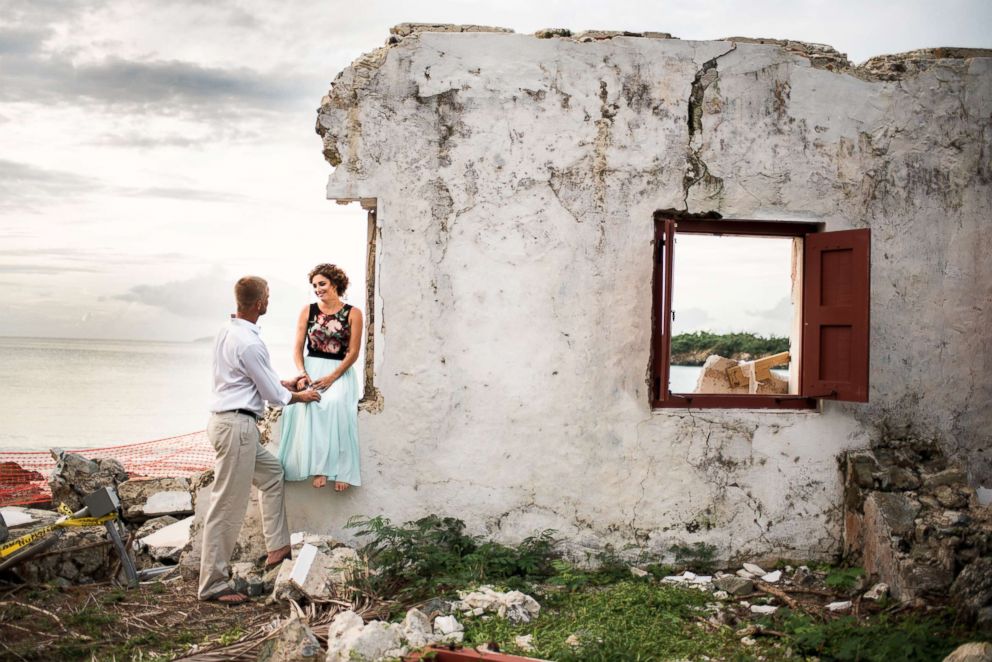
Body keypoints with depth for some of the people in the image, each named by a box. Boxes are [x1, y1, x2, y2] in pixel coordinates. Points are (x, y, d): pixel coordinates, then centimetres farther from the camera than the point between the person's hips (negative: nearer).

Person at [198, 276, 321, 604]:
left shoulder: (227, 332, 10)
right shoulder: (249, 343, -19)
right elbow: (272, 395, -10)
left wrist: (282, 383, 24)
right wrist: (299, 396, 8)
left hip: (228, 420, 11)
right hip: (237, 425, -11)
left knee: (271, 473, 24)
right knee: (228, 506, -4)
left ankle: (277, 547, 25)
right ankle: (212, 585, 3)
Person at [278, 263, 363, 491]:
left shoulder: (353, 314, 3)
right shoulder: (308, 311, 10)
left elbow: (353, 353, -2)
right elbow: (298, 348, 8)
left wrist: (331, 377, -14)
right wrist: (302, 373, -11)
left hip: (340, 372, -2)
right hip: (311, 369, 2)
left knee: (336, 404, -34)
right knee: (306, 404, -31)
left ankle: (341, 470, -30)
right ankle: (317, 466, -30)